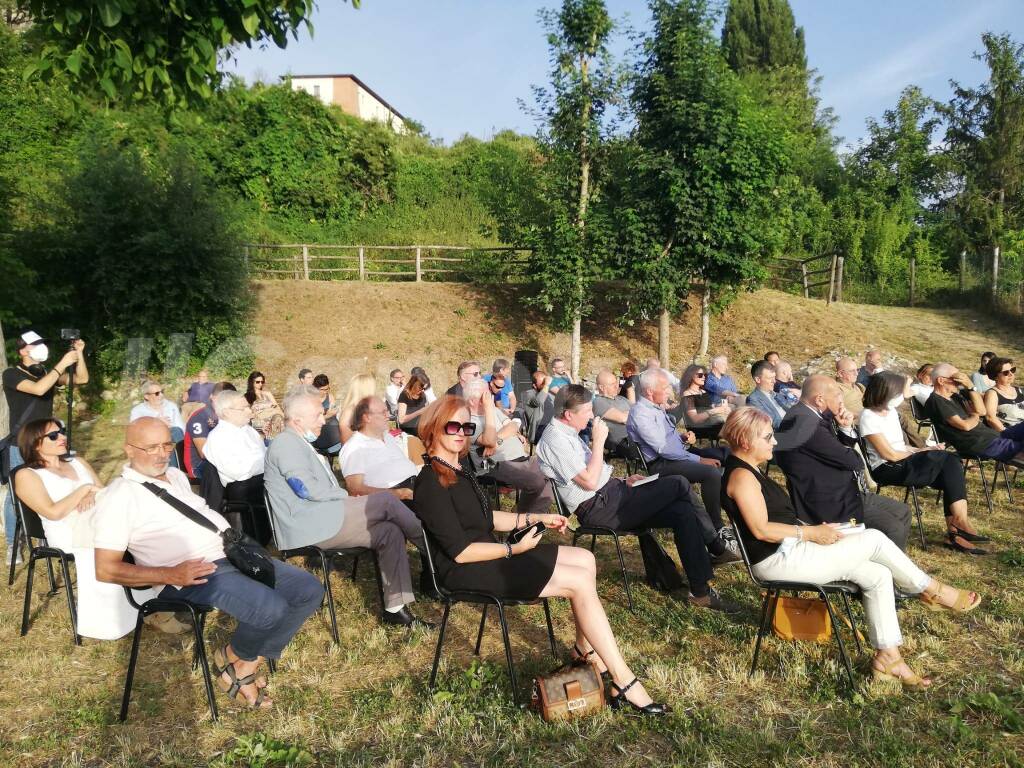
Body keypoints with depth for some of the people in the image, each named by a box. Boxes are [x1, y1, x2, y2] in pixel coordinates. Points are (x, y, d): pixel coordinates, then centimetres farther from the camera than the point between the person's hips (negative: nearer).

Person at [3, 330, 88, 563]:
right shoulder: (11, 375, -11)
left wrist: (79, 355, -12)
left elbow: (82, 379, 1)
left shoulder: (46, 373, 8)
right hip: (20, 447, -5)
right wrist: (62, 364, -31)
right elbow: (38, 389, -29)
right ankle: (12, 545, 15)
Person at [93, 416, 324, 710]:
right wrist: (171, 575, -19)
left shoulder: (176, 475, 18)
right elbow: (106, 569, -10)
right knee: (271, 609, -30)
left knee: (310, 589, -3)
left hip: (232, 555, 8)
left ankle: (248, 664, 4)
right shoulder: (119, 497, -5)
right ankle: (232, 656, 5)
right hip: (193, 575, -8)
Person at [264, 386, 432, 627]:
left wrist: (345, 497, 6)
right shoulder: (286, 443, -8)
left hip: (323, 523, 10)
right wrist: (346, 495, -6)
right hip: (311, 526, -10)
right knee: (385, 501, -16)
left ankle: (395, 608, -6)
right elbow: (307, 489, -19)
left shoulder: (299, 444, 24)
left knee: (389, 531, -5)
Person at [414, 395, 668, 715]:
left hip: (488, 553, 10)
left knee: (585, 559, 4)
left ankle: (586, 650, 11)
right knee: (580, 582, -16)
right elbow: (460, 552, -22)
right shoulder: (431, 484, -20)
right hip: (466, 572, -10)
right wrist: (514, 549, -15)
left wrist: (536, 518, 10)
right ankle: (623, 680, -10)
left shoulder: (457, 469, 10)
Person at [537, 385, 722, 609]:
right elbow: (589, 482, -21)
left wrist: (623, 481, 11)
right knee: (679, 485, -10)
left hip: (610, 494, 10)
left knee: (683, 511, -7)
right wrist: (599, 441, -15)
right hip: (600, 508, -10)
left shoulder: (567, 433, 16)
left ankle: (700, 590, -4)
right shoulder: (554, 440, -15)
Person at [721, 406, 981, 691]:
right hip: (778, 559, -10)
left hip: (790, 551, 10)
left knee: (877, 575, 2)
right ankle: (932, 591, 12)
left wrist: (811, 529, 4)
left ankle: (887, 657, 5)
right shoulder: (741, 476, -16)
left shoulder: (749, 470, 16)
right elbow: (761, 530, -22)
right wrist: (812, 532, -14)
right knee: (874, 539, -8)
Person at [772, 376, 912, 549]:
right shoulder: (805, 422, -27)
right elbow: (854, 461, -22)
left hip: (842, 493, 11)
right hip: (830, 505, -11)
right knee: (893, 529, -15)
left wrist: (845, 427, -3)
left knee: (902, 512, 15)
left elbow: (843, 449, 15)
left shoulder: (811, 416, 6)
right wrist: (855, 459, 1)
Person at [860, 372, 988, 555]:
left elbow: (900, 446, 13)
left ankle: (955, 532, -19)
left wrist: (919, 450, -4)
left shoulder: (890, 410, 13)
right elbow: (890, 454, -14)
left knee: (950, 463, -17)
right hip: (887, 470, -8)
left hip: (903, 462, 8)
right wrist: (920, 451, -3)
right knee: (943, 457, -22)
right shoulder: (868, 416, -13)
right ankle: (960, 521, -12)